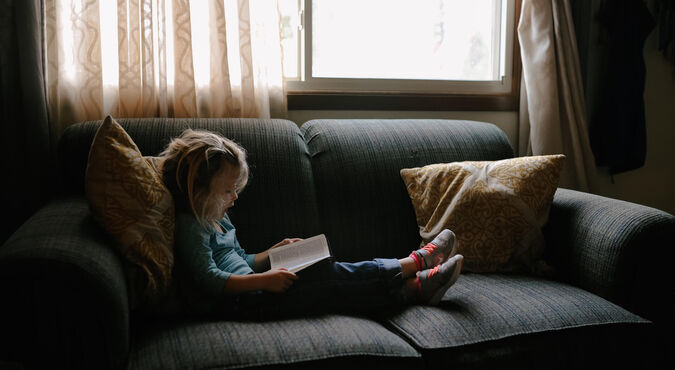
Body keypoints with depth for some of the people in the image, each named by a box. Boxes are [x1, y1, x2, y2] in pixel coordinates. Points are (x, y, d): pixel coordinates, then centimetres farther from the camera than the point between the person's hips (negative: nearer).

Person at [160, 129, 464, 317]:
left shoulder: (217, 219, 19)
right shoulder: (190, 226, -12)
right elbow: (211, 279, -22)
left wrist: (274, 252, 12)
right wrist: (264, 280, -27)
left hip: (248, 291, 9)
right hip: (239, 301, -9)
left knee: (330, 274, -7)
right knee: (329, 276, -16)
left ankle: (417, 286, -10)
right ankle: (416, 262, -8)